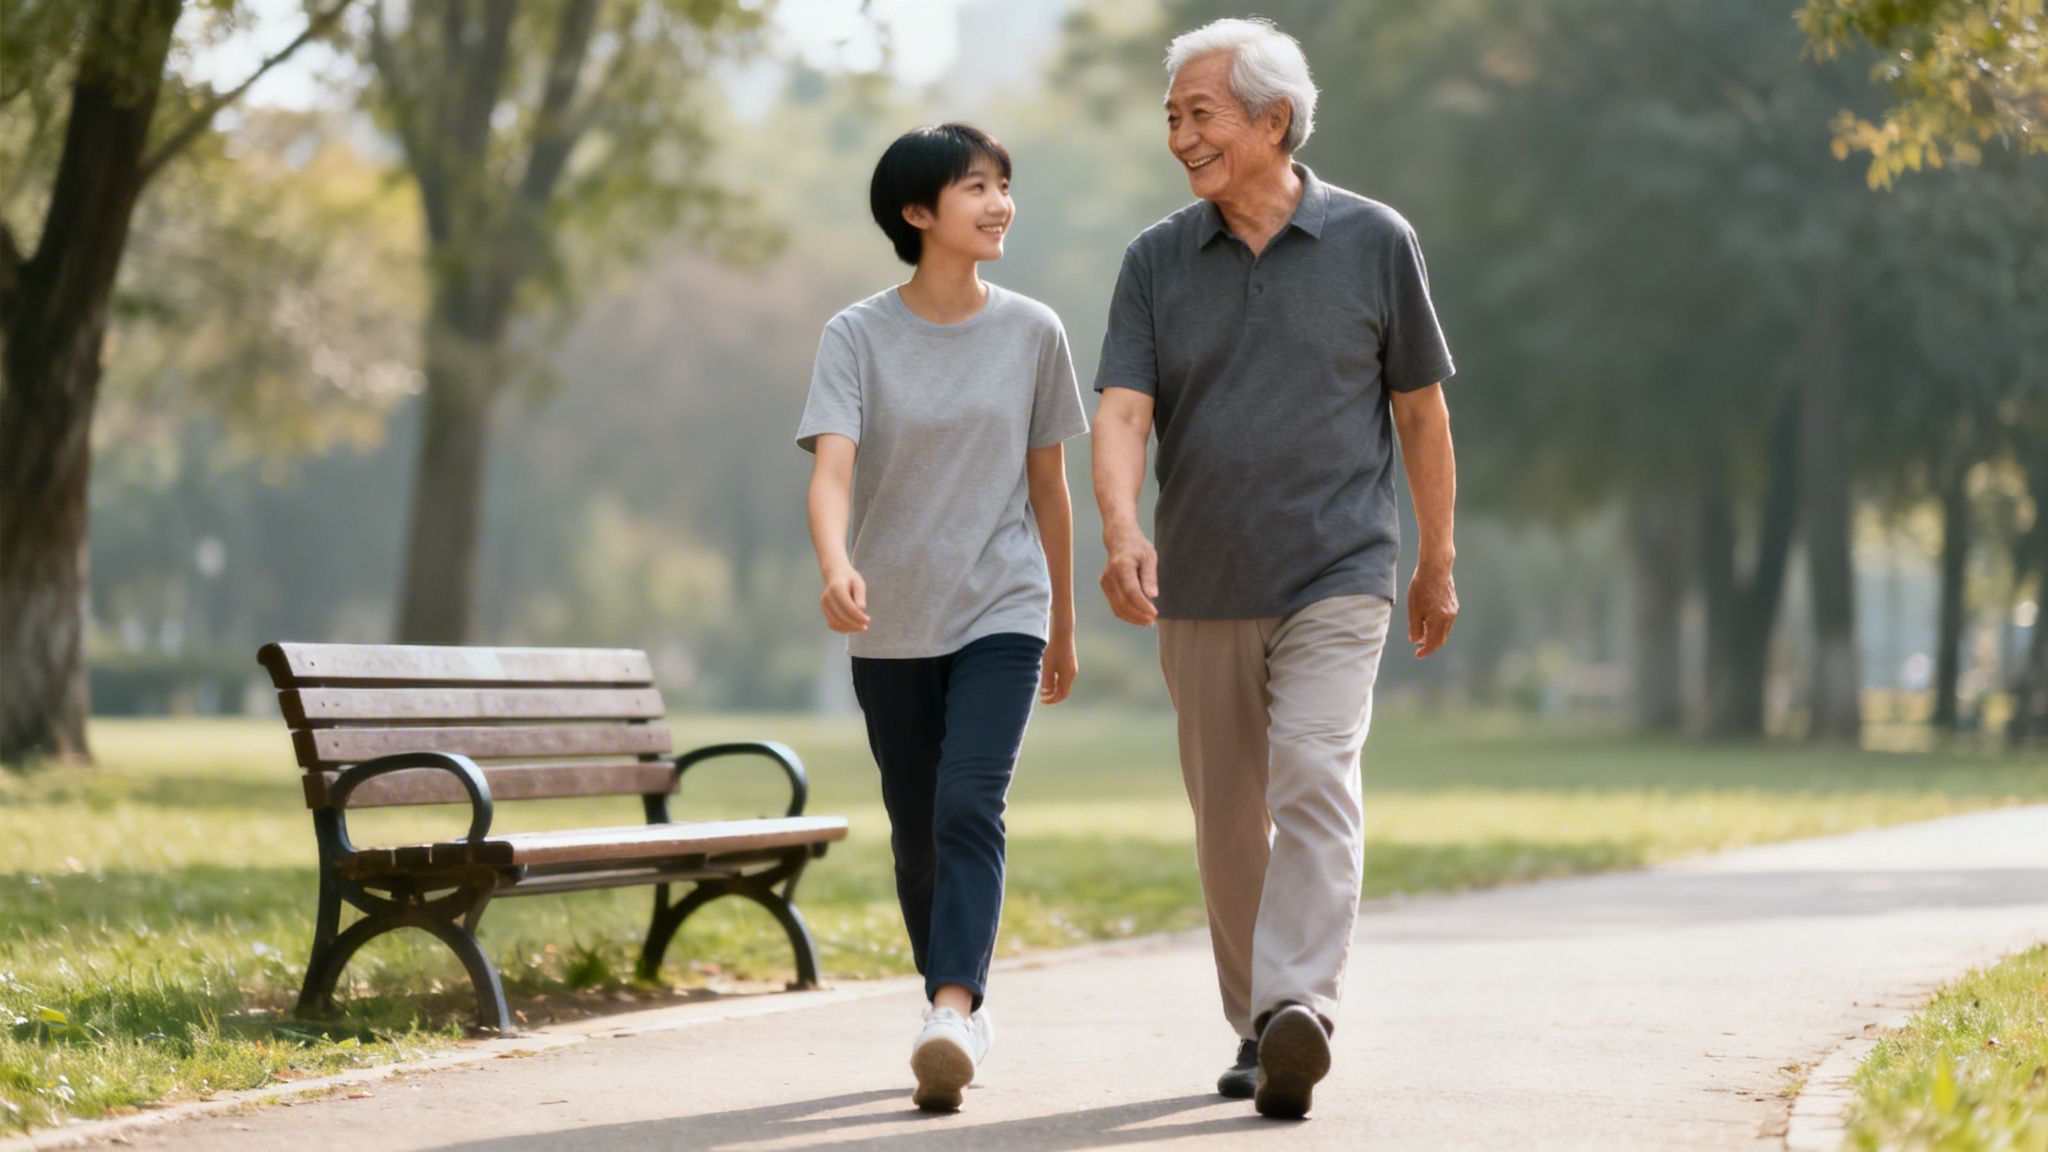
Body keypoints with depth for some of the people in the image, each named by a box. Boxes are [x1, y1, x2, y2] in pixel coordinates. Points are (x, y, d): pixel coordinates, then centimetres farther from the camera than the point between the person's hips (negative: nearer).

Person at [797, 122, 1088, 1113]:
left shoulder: (1032, 334, 2)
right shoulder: (857, 336, -4)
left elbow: (1047, 486, 11)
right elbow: (832, 468, -16)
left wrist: (1062, 627, 16)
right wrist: (836, 567, -37)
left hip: (1001, 618, -1)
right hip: (891, 626, 1)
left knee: (969, 808, -19)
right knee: (915, 835, 9)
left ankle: (952, 1016, -28)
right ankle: (957, 1009, 26)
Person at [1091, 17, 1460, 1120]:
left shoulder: (1373, 242, -1)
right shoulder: (1157, 261, 3)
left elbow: (1419, 409, 8)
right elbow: (1122, 410, -7)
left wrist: (1437, 562, 12)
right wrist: (1122, 528, -26)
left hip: (1336, 578, -3)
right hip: (1200, 588, 3)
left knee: (1315, 782, -20)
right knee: (1227, 821, 10)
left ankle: (1301, 1009, -29)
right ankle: (1253, 1027, 23)